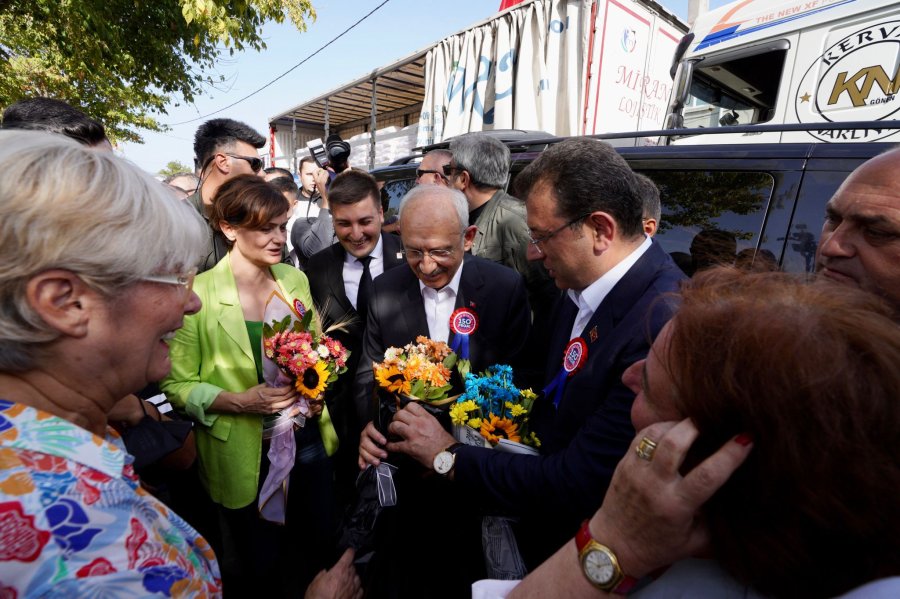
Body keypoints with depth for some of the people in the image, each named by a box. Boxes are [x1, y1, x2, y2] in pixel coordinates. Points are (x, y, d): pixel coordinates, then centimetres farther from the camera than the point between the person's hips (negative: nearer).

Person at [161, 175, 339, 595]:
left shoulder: (295, 280, 0)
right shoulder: (199, 294, -14)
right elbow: (178, 384, -9)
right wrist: (240, 401, -23)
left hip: (307, 437, 4)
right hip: (244, 454, -4)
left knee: (321, 545, 22)